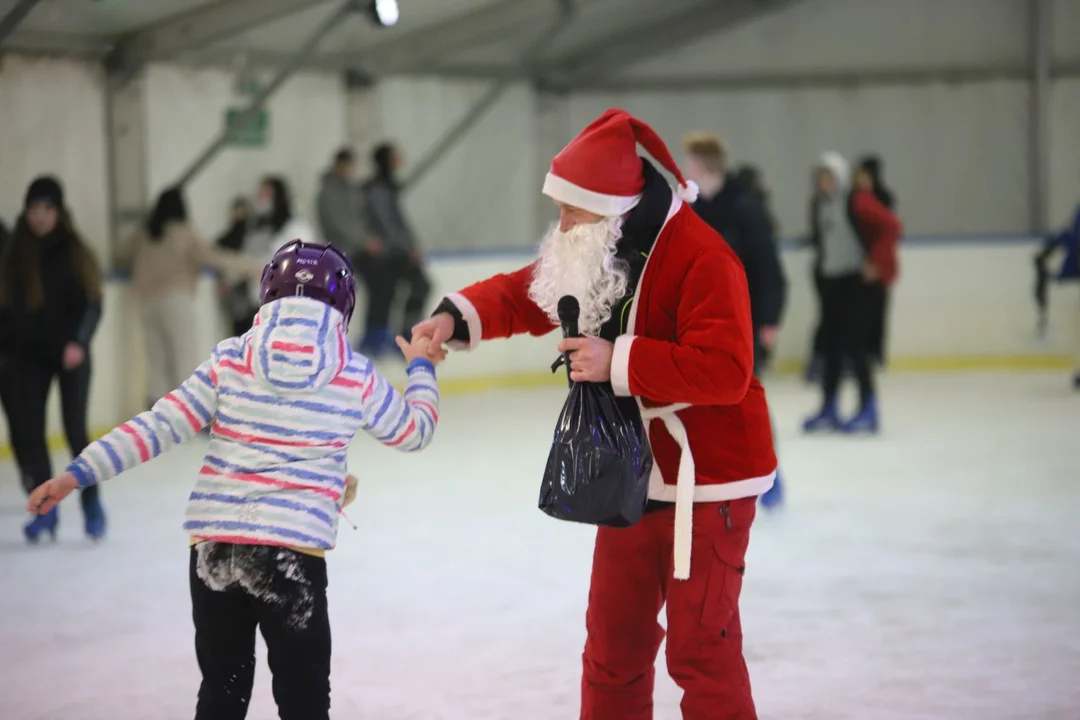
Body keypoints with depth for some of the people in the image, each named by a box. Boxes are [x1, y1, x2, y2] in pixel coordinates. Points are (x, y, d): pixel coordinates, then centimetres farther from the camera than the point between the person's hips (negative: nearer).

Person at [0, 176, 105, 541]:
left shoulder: (74, 251, -4)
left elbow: (92, 301, -7)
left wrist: (78, 342, -20)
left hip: (70, 353, -2)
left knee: (75, 429, -5)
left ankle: (92, 504, 12)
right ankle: (45, 508, 10)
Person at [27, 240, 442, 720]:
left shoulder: (230, 360, 4)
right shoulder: (356, 376, 2)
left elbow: (161, 425, -2)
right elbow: (415, 432, 17)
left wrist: (79, 473, 0)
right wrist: (420, 367, 35)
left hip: (212, 547, 3)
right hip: (293, 553, -3)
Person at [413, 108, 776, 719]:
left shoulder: (702, 258, -23)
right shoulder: (594, 251, 5)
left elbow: (723, 369, -30)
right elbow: (524, 294, 10)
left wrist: (619, 361, -29)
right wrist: (457, 318, -9)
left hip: (707, 481, -8)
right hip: (632, 476, 8)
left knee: (699, 646, -4)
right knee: (613, 638, 15)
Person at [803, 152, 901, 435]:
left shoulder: (857, 200, -13)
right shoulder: (820, 204, 9)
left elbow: (890, 226, -18)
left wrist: (875, 263, -15)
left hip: (854, 279, -7)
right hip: (829, 279, 7)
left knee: (853, 342, -8)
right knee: (831, 343, 8)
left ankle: (868, 409, -2)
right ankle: (828, 408, 14)